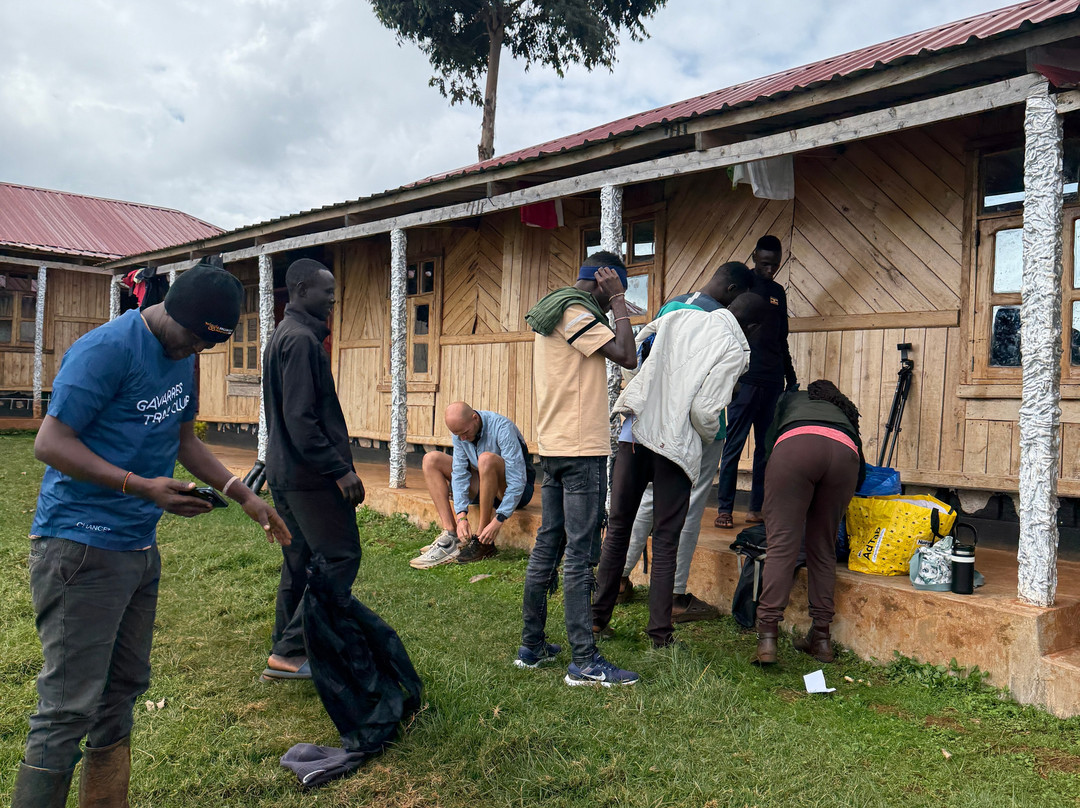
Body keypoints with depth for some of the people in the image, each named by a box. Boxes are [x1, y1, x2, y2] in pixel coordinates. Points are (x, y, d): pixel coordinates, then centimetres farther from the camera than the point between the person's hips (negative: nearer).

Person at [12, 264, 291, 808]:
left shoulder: (181, 355, 10)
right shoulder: (107, 349, -16)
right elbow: (50, 443, -18)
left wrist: (246, 498, 13)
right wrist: (142, 487, -26)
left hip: (140, 548, 9)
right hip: (81, 548, -8)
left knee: (123, 689, 16)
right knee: (68, 710, -6)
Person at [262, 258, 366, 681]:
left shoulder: (285, 335, 17)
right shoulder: (302, 339, -16)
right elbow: (301, 418, -23)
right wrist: (339, 469, -21)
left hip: (285, 472, 11)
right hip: (310, 475, -11)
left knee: (299, 561, 15)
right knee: (342, 557, -5)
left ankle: (285, 653, 23)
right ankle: (290, 651, -2)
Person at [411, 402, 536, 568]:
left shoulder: (502, 428, -26)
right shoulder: (460, 430, -7)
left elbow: (517, 481, -29)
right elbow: (459, 472, -9)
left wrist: (498, 520, -34)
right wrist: (461, 516, -21)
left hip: (516, 490, -7)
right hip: (483, 488, 7)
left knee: (487, 459, -37)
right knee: (431, 459, -6)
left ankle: (483, 542, -26)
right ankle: (450, 537, -19)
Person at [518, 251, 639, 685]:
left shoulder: (552, 312, 18)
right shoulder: (575, 312, -12)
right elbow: (626, 355, -17)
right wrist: (619, 301, -10)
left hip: (553, 447, 10)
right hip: (581, 449, -10)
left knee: (548, 544, 13)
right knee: (580, 554, -8)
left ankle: (531, 646, 21)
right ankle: (584, 662, -3)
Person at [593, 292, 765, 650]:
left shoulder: (680, 316, 9)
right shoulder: (735, 350, -5)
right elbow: (704, 410, -12)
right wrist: (712, 435, 9)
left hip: (635, 430, 4)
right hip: (675, 445, -4)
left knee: (618, 528, 14)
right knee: (665, 540, 5)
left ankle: (599, 617, 22)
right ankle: (660, 633, 10)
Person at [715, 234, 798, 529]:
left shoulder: (778, 292, 18)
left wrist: (791, 379, 21)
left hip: (773, 382, 6)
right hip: (744, 380, -6)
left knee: (768, 447, 5)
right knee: (734, 444, -5)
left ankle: (757, 507, 12)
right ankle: (724, 508, 1)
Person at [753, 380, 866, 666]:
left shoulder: (792, 398, 39)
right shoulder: (846, 412, 42)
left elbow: (770, 441, 29)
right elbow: (861, 471, 32)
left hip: (795, 446, -2)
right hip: (844, 452, 3)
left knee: (782, 544, -7)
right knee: (823, 548, 13)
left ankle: (767, 637, -16)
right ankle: (821, 637, 14)